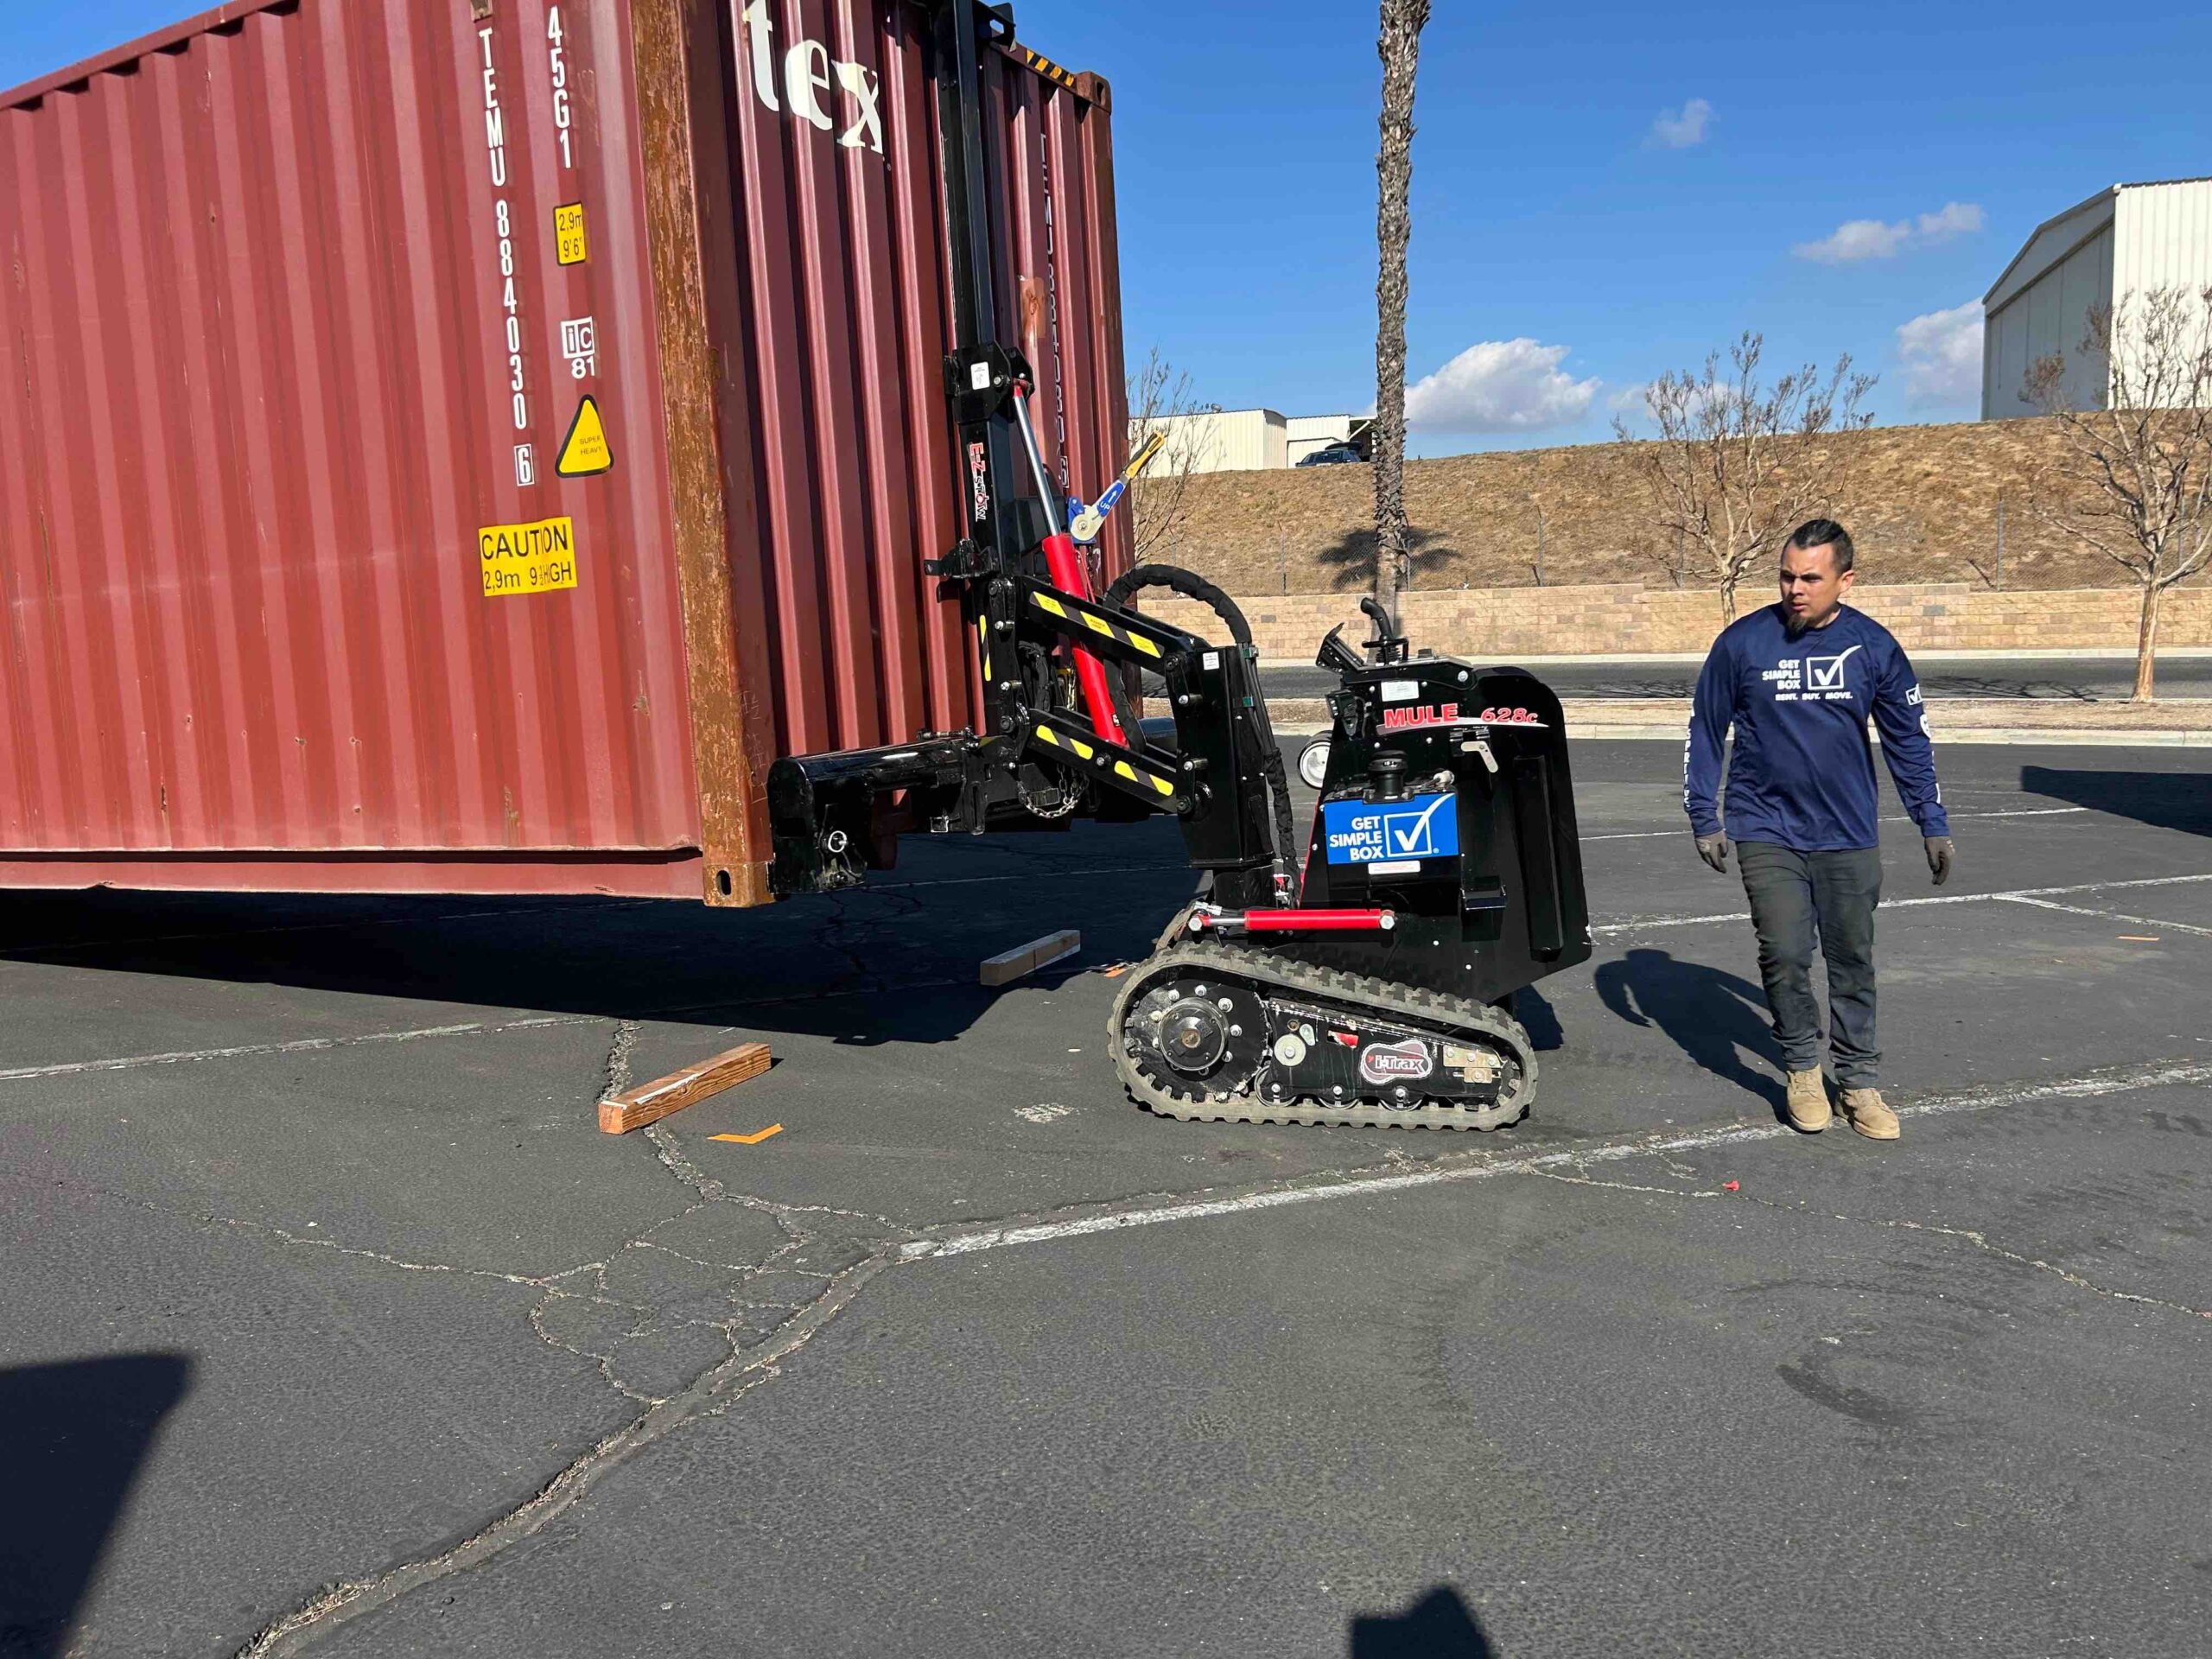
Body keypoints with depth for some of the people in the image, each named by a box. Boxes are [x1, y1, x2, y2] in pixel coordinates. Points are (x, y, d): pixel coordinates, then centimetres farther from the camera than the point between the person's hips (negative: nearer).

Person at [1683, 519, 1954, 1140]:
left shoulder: (1874, 646, -1)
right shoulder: (1742, 642, -6)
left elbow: (1909, 739, 9)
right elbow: (1704, 733, 3)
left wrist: (1933, 825, 8)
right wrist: (1704, 819, 0)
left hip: (1849, 834, 2)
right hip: (1767, 832, -2)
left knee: (1853, 960, 8)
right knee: (1784, 957, -8)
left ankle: (1858, 1080, 24)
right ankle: (1802, 1067, 15)